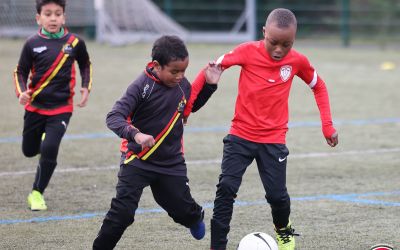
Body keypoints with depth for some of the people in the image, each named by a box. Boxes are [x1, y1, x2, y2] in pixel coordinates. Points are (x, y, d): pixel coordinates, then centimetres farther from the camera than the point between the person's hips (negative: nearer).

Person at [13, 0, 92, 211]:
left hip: (61, 108, -1)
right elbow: (20, 71, 0)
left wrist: (86, 88, 3)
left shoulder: (74, 42, -5)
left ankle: (37, 193, 2)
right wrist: (21, 92, -17)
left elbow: (85, 65, 14)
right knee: (29, 150, 13)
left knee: (49, 150, -16)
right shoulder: (32, 44, -8)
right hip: (35, 106, 2)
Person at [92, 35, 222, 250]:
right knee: (123, 212, -15)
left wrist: (209, 84, 2)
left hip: (172, 162, 5)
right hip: (138, 160, -5)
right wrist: (135, 135, -46)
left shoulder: (182, 84, -4)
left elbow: (193, 104, 18)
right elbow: (114, 117, -28)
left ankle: (196, 218, 50)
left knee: (182, 208, 14)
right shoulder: (141, 86, -22)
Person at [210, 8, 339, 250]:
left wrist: (328, 126, 7)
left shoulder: (298, 61, -6)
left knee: (277, 194, 0)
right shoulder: (248, 51, -13)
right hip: (240, 136, -1)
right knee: (226, 188, -12)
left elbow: (318, 86, 12)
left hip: (273, 141, 1)